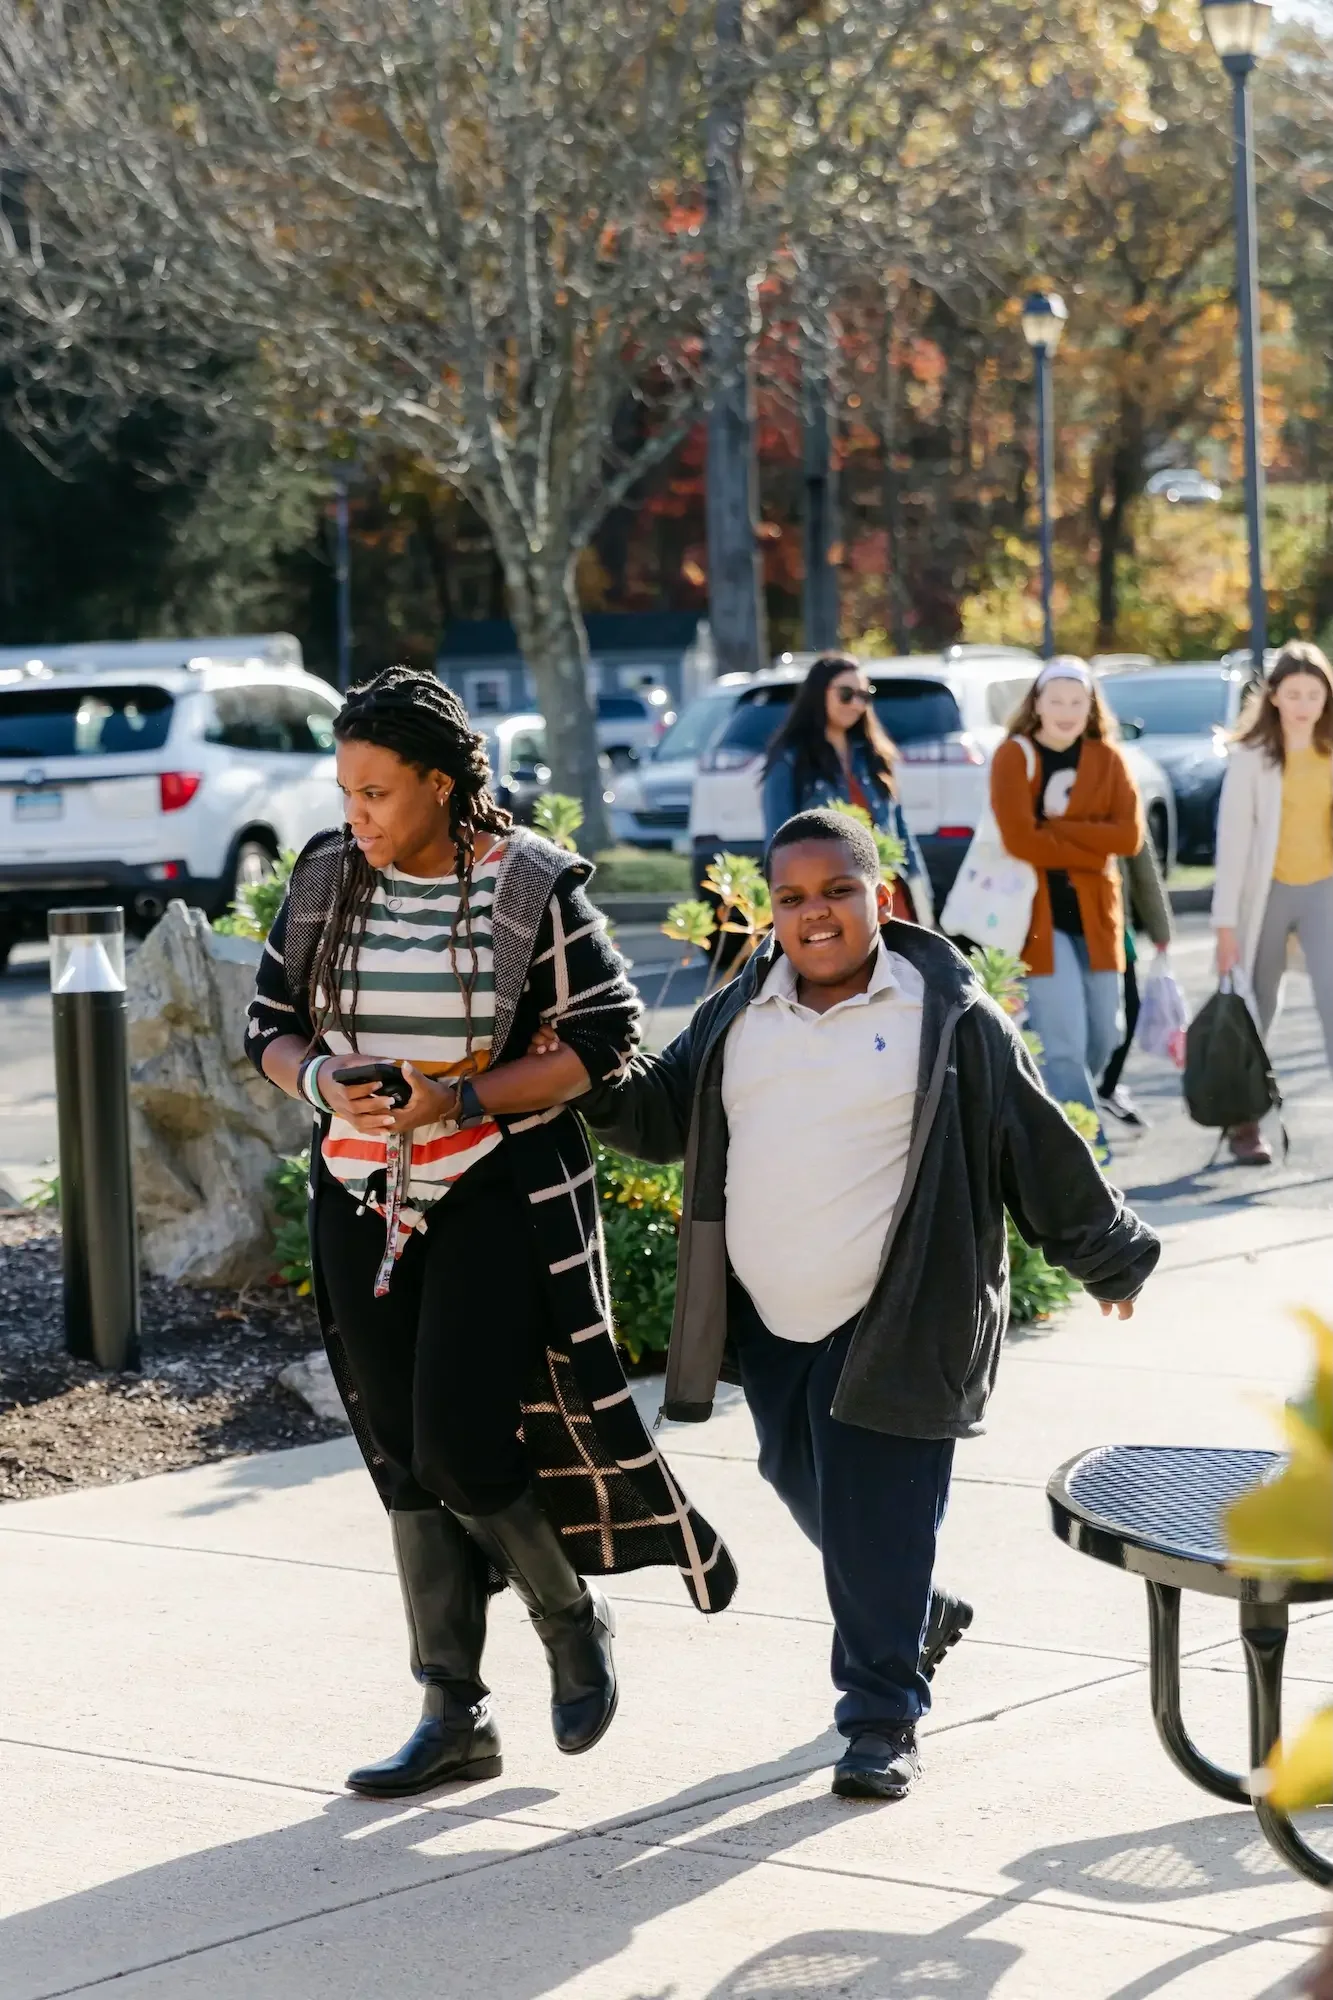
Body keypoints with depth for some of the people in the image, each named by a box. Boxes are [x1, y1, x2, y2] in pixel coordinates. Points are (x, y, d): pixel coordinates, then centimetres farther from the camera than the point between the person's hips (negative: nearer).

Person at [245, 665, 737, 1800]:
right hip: (364, 1204, 5)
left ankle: (574, 1620, 16)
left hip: (499, 1198, -5)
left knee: (458, 1448, -12)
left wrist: (462, 1099, -19)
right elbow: (272, 1026, 9)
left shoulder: (533, 887, -9)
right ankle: (455, 1717, 15)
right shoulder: (326, 881, 4)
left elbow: (605, 1042, -9)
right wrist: (322, 1080, -13)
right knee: (404, 1462, 6)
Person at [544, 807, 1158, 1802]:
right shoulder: (739, 1016, 9)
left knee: (877, 1520, -4)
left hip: (892, 1325, -5)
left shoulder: (950, 1020, -5)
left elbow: (1040, 1146, 1)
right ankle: (912, 1617, 42)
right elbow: (665, 1115, 17)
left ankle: (883, 1718, 8)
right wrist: (597, 1085, -3)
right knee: (808, 1490, 16)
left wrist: (1108, 1253, 9)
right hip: (767, 1319, 6)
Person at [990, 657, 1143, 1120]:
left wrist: (1056, 827, -14)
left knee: (1101, 1039, 8)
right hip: (1038, 913, -5)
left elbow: (1130, 836, -7)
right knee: (1062, 1044, -11)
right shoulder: (1013, 757, -4)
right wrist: (1091, 845, -12)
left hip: (1093, 912, 5)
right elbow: (1020, 839, -17)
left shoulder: (1107, 760, 7)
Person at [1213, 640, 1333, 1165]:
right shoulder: (1251, 756, -5)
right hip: (1267, 893, -1)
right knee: (1255, 1013, 9)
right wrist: (1226, 922, -11)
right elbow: (1232, 840, -7)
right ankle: (1245, 1126, 24)